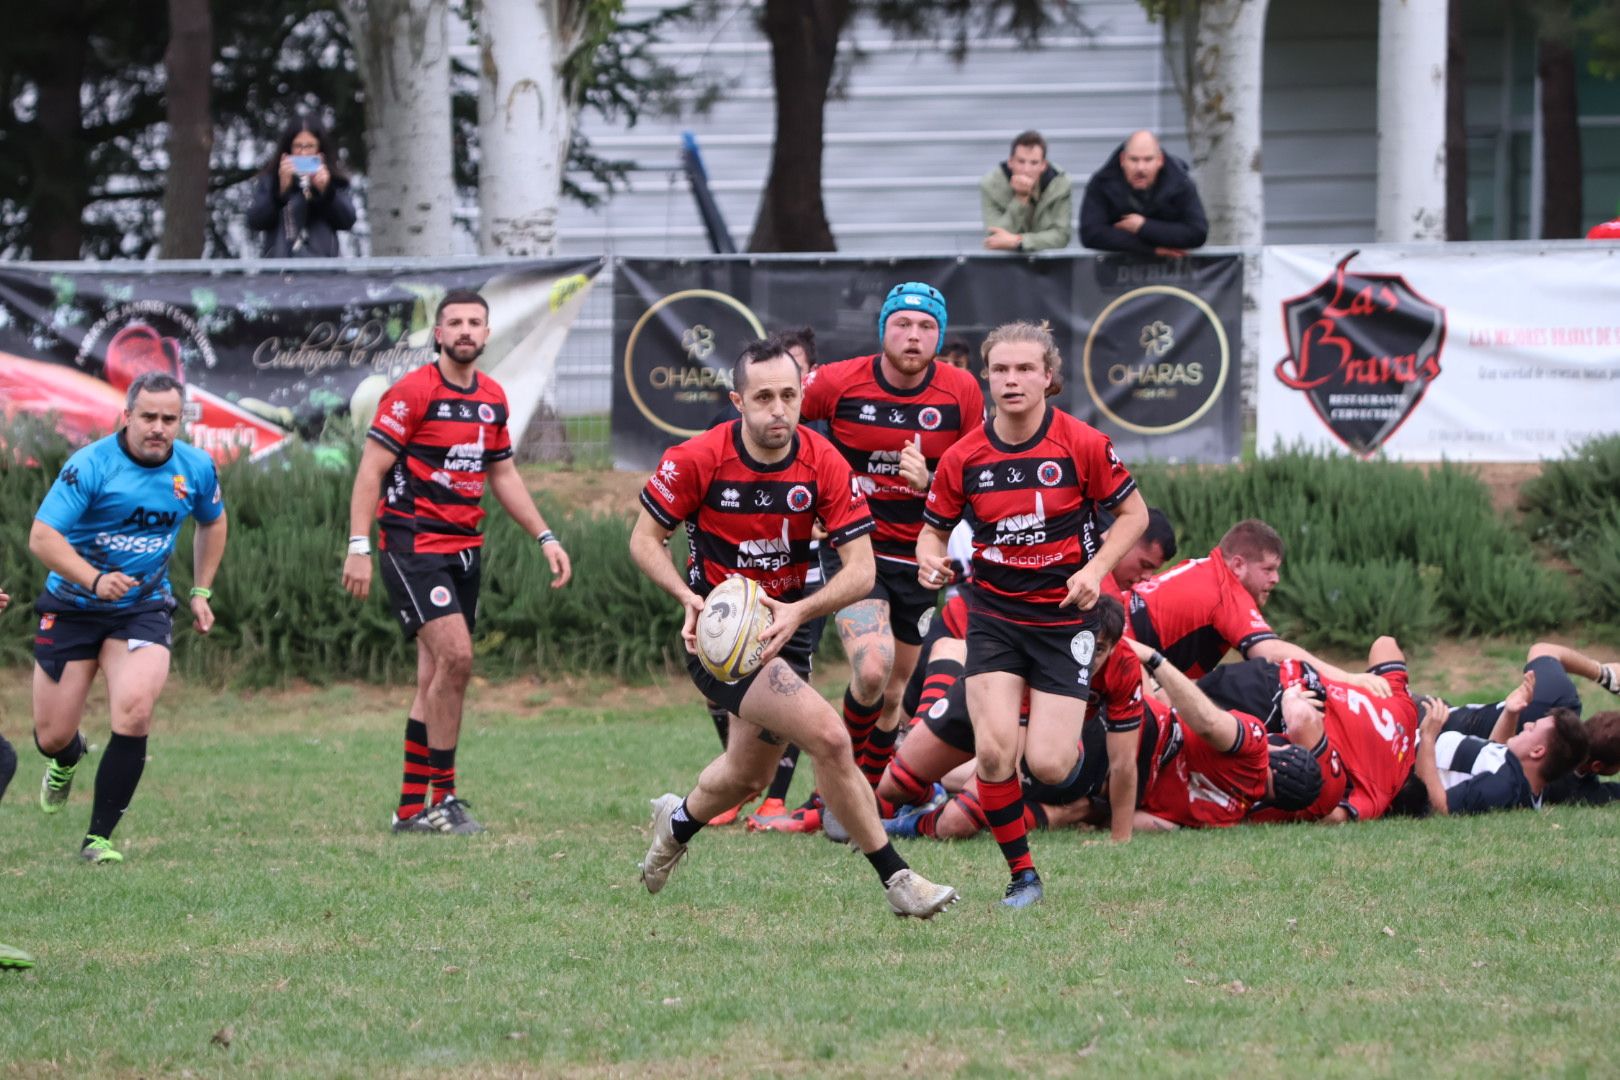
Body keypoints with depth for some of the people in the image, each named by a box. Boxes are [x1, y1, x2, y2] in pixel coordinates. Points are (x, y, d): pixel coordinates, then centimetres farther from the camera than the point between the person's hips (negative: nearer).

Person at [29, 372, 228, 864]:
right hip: (72, 607, -2)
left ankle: (99, 837, -12)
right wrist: (95, 580, -39)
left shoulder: (196, 468, -3)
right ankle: (67, 761, 45)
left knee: (133, 716, -23)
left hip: (143, 609, 2)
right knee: (52, 736, 4)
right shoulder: (90, 465, -19)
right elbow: (42, 536, -25)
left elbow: (212, 522, 20)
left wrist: (201, 591, 15)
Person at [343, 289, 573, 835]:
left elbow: (502, 474, 22)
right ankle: (442, 796, -10)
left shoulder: (492, 397, 12)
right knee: (455, 656, -18)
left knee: (436, 677, 7)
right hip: (413, 541, -7)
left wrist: (545, 538, 16)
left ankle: (412, 806, 12)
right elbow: (371, 469, -11)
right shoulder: (413, 392, -9)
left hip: (465, 547, 7)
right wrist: (359, 547, -18)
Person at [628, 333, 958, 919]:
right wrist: (689, 596, -22)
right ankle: (895, 878, -14)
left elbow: (860, 569, -11)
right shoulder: (698, 460, -17)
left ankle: (678, 823, 56)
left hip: (784, 628, 5)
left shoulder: (824, 464, -11)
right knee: (828, 736, -22)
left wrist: (797, 610, -28)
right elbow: (644, 539, -5)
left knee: (748, 773, 22)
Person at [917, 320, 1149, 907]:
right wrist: (930, 559, -16)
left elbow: (1133, 512, 2)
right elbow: (934, 527, 8)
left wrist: (1096, 569, -13)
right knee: (993, 751, -18)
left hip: (1064, 612, -1)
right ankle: (1022, 874, 2)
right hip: (994, 612, 1)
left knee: (1047, 765, -10)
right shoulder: (964, 458, -5)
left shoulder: (1083, 445, -10)